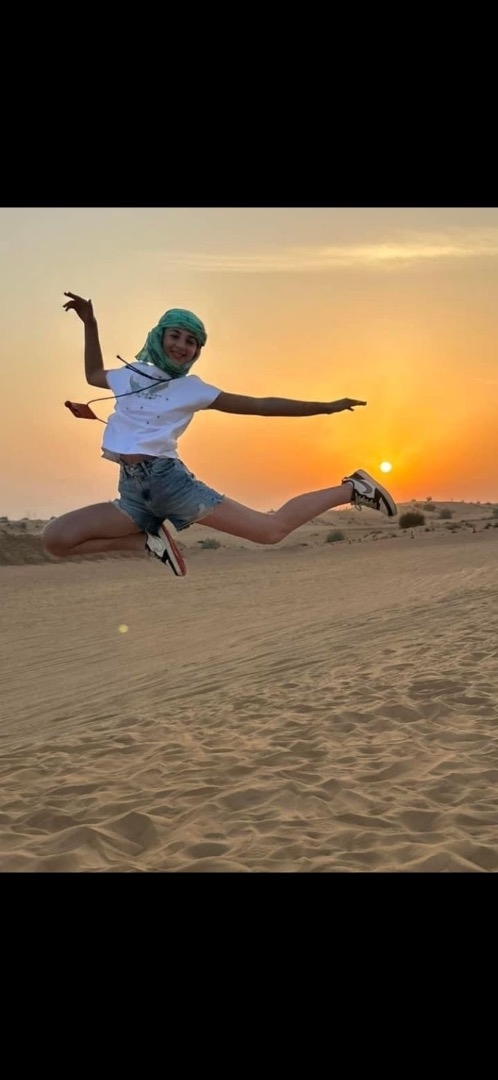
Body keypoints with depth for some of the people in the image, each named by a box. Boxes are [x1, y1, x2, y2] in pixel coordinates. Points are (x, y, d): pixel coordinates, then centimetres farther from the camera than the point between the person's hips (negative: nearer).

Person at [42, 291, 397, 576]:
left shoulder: (192, 389, 7)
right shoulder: (130, 375, 18)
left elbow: (258, 405, 9)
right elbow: (94, 375, 41)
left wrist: (324, 407, 7)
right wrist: (90, 324, 33)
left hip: (168, 478, -4)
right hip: (133, 492, 5)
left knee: (271, 529, -14)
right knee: (56, 538, -11)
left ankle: (351, 490, 6)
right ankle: (150, 541, 0)